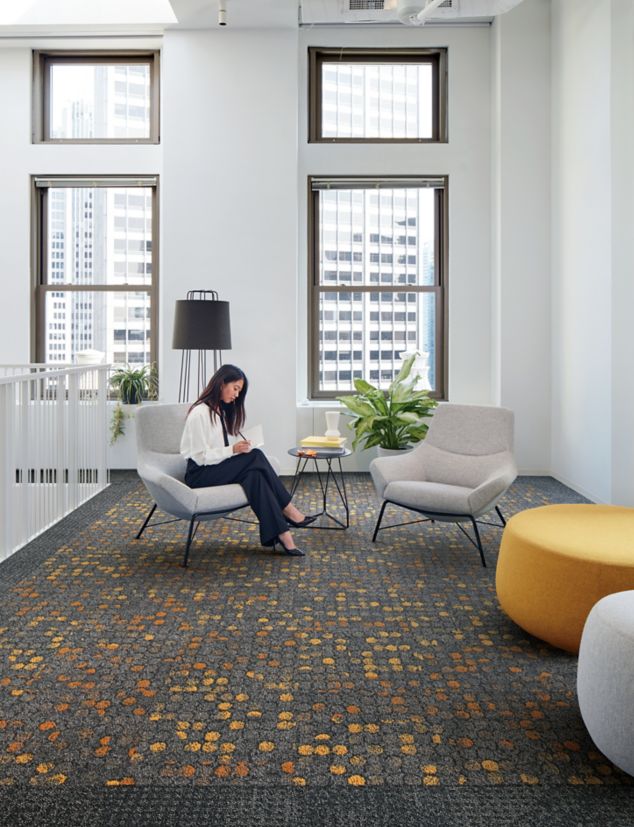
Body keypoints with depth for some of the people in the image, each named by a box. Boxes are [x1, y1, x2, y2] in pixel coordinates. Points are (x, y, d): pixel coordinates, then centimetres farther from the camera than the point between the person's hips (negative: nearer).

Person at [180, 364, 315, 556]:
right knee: (256, 457, -27)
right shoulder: (199, 413, -14)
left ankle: (280, 533, -31)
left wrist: (241, 447, -4)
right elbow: (200, 456, -17)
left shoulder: (222, 411, 15)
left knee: (255, 475, -25)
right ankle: (288, 511, -20)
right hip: (200, 476, -8)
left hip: (220, 468, 8)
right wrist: (233, 450, -23)